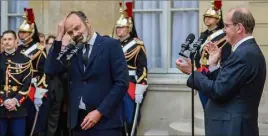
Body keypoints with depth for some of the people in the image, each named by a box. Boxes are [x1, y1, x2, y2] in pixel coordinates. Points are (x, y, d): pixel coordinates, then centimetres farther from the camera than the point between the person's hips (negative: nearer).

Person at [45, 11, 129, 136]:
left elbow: (122, 83, -9)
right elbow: (50, 70, 0)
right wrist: (59, 37, -2)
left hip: (104, 121, -5)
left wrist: (100, 112, -14)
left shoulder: (110, 45, -4)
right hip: (79, 119, 5)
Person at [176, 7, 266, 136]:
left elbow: (218, 91, -21)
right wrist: (213, 65, 8)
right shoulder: (249, 50, 12)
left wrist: (192, 72, -11)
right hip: (236, 124, 10)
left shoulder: (243, 54, -20)